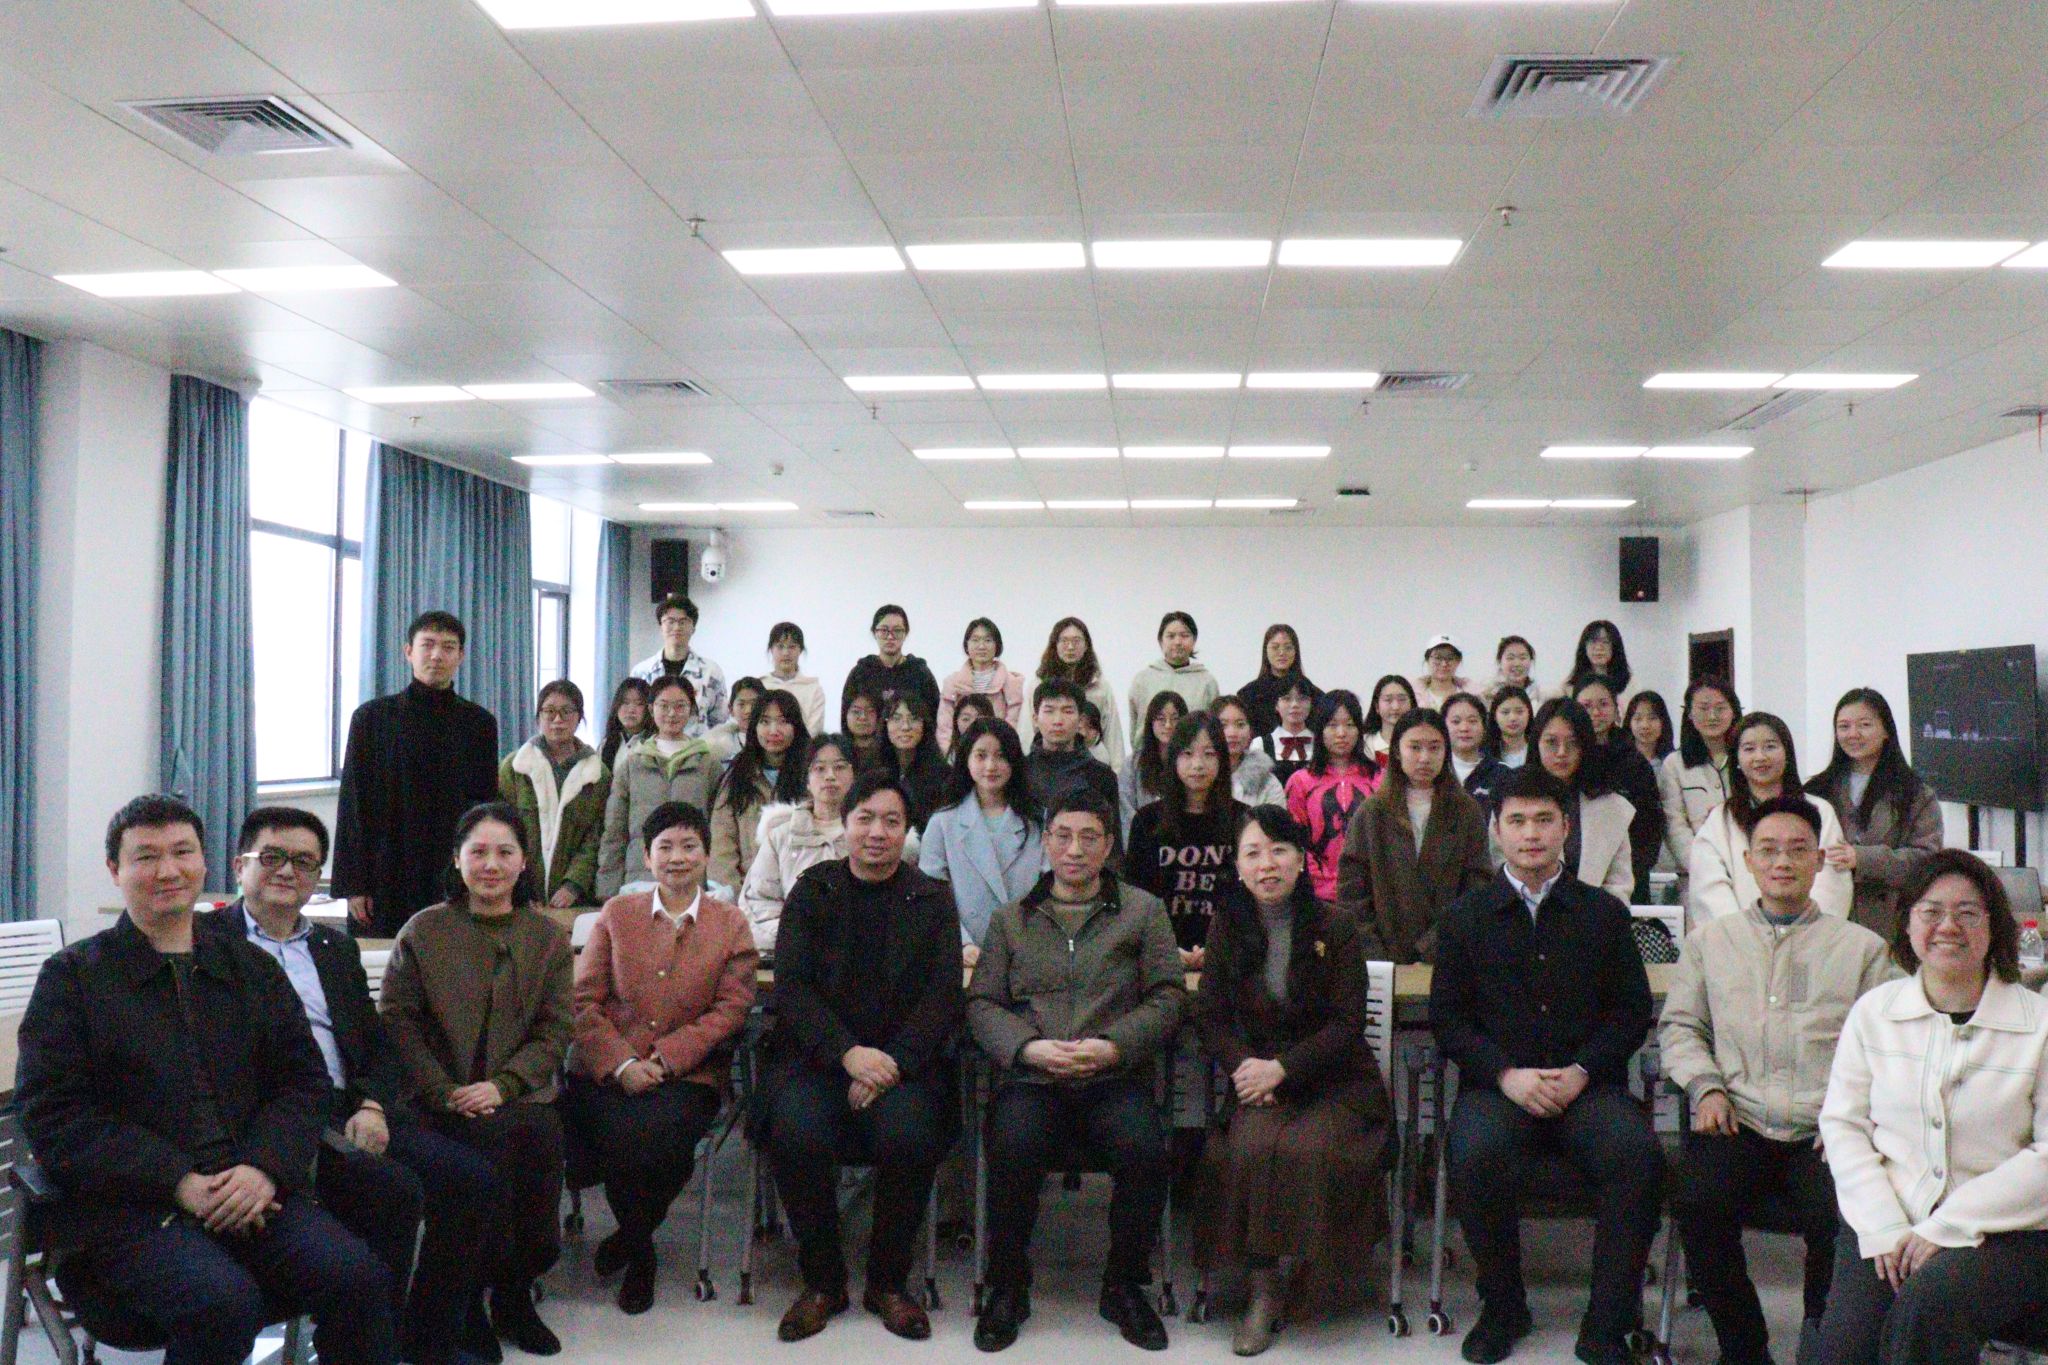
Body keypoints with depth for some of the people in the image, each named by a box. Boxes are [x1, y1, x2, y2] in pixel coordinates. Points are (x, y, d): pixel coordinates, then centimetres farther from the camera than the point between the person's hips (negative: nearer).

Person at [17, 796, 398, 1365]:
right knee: (225, 1303, -32)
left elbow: (303, 1079, 14)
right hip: (125, 1203, -3)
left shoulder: (252, 966, 18)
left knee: (359, 1277, -24)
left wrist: (265, 1167, -8)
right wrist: (179, 1182, -13)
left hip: (252, 1189, 3)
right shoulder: (72, 976, 6)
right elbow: (51, 1114, -2)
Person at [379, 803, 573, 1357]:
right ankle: (468, 1299, -9)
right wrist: (446, 1092, -10)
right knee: (498, 1138, -32)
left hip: (520, 1095, 2)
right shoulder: (423, 931, 6)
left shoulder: (547, 936, 11)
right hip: (441, 1099, -1)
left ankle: (513, 1293, -6)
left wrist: (502, 1086, -10)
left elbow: (556, 1027, 6)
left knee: (543, 1135, -31)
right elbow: (397, 1021, 2)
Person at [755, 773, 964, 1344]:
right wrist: (848, 1053, -17)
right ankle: (822, 1280, -5)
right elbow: (790, 986, -1)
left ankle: (887, 1281, -4)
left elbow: (943, 997, 0)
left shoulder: (932, 899, 8)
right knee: (797, 1133, -29)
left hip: (903, 1058, 0)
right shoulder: (812, 890, 8)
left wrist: (890, 1064, -15)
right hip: (817, 1055, 0)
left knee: (909, 1134, -30)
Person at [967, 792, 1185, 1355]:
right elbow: (982, 1003, 10)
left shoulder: (1143, 911, 14)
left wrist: (1113, 1045, -10)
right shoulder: (1010, 919, 18)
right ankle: (1007, 1287, -6)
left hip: (1114, 1077, 0)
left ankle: (1124, 1286, -3)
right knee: (1014, 1149, -31)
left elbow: (1168, 997, 6)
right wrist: (1029, 1047, -9)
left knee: (1145, 1153, -30)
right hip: (1030, 1077, 0)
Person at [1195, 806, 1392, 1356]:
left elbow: (1347, 1024, -5)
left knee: (1307, 1150, -31)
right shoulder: (1227, 928, 5)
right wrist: (1243, 1065, -14)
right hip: (1258, 1076, 2)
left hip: (1333, 1078, -1)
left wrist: (1282, 1067, -17)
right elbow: (1209, 1016, 6)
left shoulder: (1335, 928, -2)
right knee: (1250, 1148, -29)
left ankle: (1310, 1266, -6)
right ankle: (1262, 1289, -17)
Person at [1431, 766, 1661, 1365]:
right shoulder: (1465, 917, 10)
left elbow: (1632, 1011, 9)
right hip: (1497, 1084, 0)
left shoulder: (1605, 912, 11)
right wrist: (1506, 1074, -10)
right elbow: (1447, 1017, 6)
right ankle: (1503, 1307, -6)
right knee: (1477, 1155, -32)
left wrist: (1581, 1071, -8)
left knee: (1638, 1154, -30)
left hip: (1587, 1083, 1)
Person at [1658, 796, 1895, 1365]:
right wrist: (1705, 1085, -1)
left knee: (1843, 1218, -30)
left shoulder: (1862, 947, 19)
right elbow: (1679, 1025, 18)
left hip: (1824, 1130, -1)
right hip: (1735, 1123, 1)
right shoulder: (1710, 940, 22)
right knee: (1699, 1206, -27)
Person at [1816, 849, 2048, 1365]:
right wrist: (1883, 1228, -6)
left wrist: (1948, 1227, -12)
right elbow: (1843, 1123, 8)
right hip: (1886, 1222, 2)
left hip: (2006, 1232, -2)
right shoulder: (1873, 1011, 8)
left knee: (1928, 1306, -32)